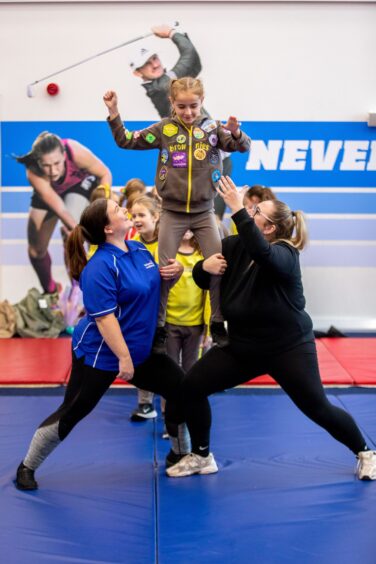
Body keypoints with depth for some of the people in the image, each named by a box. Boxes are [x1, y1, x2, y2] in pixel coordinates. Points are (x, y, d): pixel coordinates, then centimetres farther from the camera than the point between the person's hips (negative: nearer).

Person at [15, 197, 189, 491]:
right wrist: (123, 358, -26)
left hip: (141, 349, 8)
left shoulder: (139, 249, 1)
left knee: (181, 389, 8)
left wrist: (174, 271, -5)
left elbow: (155, 282, 17)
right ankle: (27, 467, 20)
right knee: (71, 413, 1)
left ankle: (181, 453, 28)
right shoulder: (100, 267, -24)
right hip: (100, 354, -8)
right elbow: (104, 317, -26)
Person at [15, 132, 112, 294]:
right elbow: (59, 208, -42)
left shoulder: (76, 152, -41)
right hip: (48, 191, 2)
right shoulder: (33, 173, -39)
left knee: (70, 234, -29)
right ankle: (50, 291, 32)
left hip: (81, 182, -1)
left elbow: (105, 174, -25)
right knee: (36, 250, 5)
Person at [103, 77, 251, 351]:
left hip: (204, 212, 1)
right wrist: (114, 112, -8)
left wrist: (236, 133, -30)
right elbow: (126, 141, 2)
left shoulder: (212, 128, -3)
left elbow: (243, 146, -9)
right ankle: (158, 326, 15)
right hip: (173, 212, 0)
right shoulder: (164, 129, -3)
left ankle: (218, 323, 16)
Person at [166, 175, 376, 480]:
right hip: (242, 346, 6)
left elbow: (261, 252, -46)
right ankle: (201, 456, 13)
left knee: (318, 409, -3)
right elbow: (202, 281, 7)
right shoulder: (234, 245, -2)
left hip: (288, 347, -5)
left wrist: (237, 209, -44)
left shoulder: (284, 254, -20)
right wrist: (204, 266, -16)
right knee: (191, 387, -5)